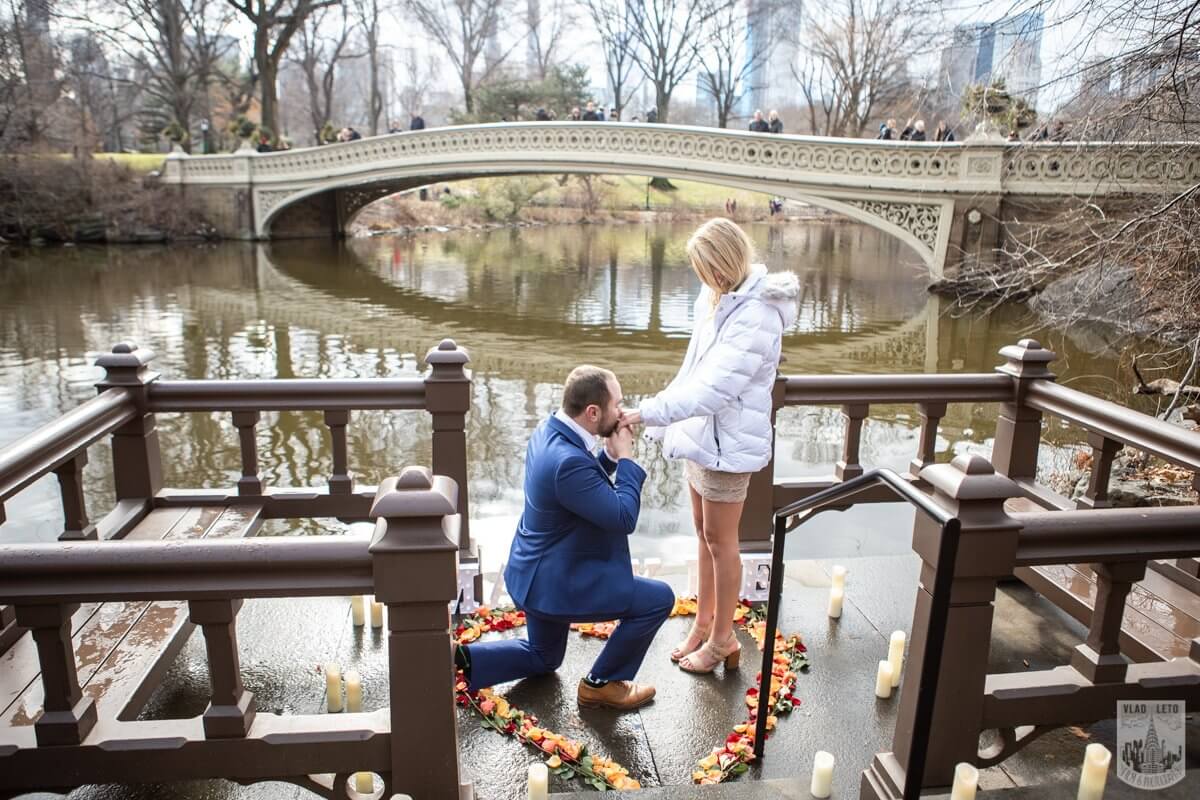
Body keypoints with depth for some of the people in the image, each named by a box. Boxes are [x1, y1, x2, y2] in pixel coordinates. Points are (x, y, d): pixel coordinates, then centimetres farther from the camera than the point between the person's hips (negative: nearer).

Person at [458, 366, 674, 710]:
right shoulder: (569, 462, -32)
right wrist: (626, 457, -16)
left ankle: (460, 658, 17)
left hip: (536, 575, 10)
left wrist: (610, 454, -3)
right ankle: (601, 683, 11)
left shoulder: (548, 432, -1)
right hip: (558, 585, -10)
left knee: (543, 659, 31)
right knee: (659, 598, -2)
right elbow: (624, 518, -26)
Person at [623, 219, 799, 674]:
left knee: (720, 541, 5)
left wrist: (648, 412, -33)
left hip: (727, 441, -9)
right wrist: (659, 413, 12)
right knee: (704, 534, 19)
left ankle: (722, 639, 23)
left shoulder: (755, 317, -24)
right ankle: (704, 622, 35)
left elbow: (713, 388, -31)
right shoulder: (720, 299, 5)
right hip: (701, 432, 9)